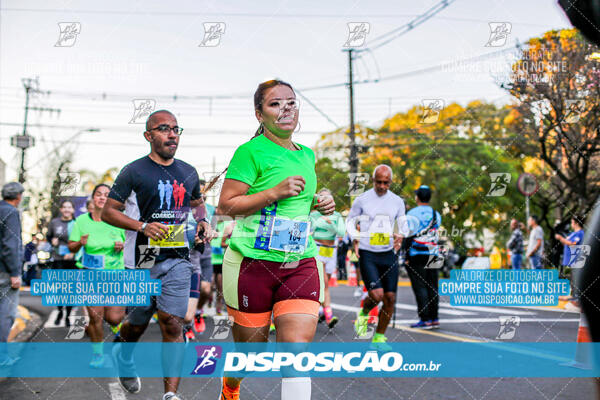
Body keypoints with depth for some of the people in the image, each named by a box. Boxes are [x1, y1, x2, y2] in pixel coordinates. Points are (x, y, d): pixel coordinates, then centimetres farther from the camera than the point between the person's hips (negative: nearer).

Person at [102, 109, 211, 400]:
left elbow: (197, 203, 29)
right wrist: (143, 226, -17)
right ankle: (123, 352, 47)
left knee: (173, 324, -8)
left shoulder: (188, 173, 12)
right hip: (142, 261, -2)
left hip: (177, 259, 2)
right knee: (138, 322, 12)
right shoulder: (134, 172, -3)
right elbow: (108, 212, -3)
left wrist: (203, 222, 6)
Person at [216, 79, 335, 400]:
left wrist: (320, 205, 10)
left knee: (298, 347, -10)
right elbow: (225, 207, -11)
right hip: (252, 264, -4)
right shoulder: (251, 152, -7)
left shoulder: (307, 155, 14)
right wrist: (274, 193, -20)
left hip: (301, 265, 5)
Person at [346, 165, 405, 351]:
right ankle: (363, 314, 16)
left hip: (388, 254, 4)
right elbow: (350, 220, 11)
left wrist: (400, 236, -5)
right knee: (376, 295, -19)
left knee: (390, 298, 0)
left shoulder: (397, 201, 7)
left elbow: (403, 224, 17)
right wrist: (354, 238, -5)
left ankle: (379, 337, 16)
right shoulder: (362, 200, -1)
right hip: (367, 254, -4)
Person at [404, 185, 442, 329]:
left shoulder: (412, 213, -7)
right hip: (433, 255, 6)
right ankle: (434, 318, 10)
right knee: (432, 287, 9)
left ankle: (425, 319, -8)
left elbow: (409, 236, -10)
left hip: (417, 256, -6)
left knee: (420, 287, -5)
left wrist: (407, 257, -8)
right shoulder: (436, 214, 13)